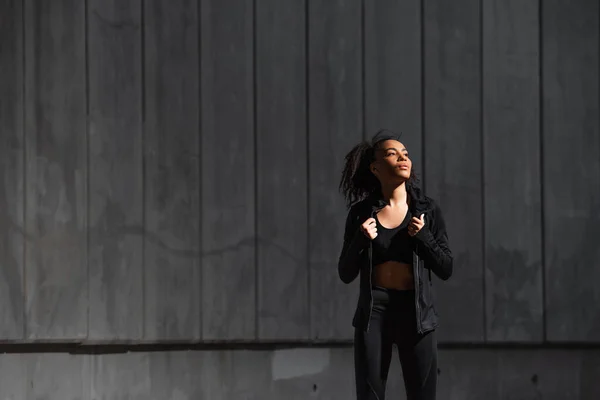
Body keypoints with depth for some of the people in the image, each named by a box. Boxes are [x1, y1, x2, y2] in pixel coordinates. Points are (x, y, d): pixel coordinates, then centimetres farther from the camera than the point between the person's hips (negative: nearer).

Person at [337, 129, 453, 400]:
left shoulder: (427, 210, 3)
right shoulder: (361, 212, 3)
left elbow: (445, 269, 4)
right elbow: (346, 274, 6)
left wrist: (422, 236, -11)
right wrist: (361, 240, -11)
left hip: (416, 311, 0)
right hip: (373, 310, 0)